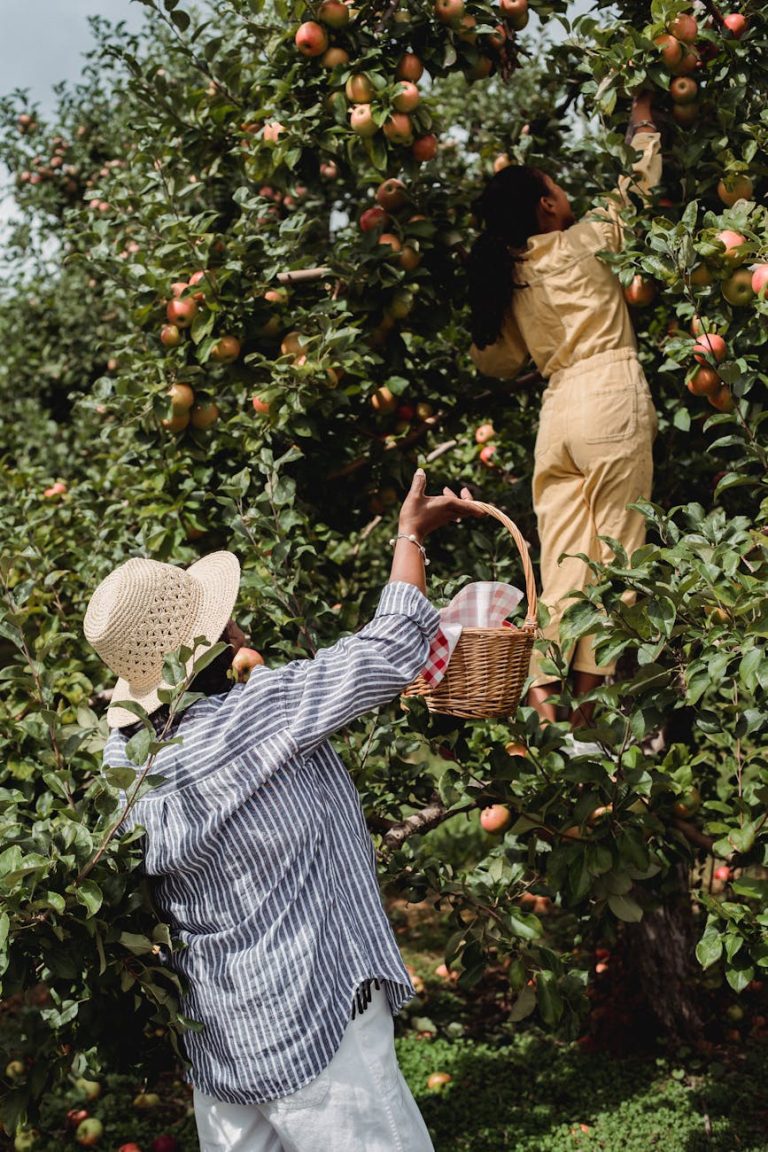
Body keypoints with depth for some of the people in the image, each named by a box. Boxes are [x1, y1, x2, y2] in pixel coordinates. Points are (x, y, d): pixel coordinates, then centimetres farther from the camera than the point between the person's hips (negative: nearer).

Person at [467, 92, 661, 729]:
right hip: (612, 399, -5)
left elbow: (496, 359, 20)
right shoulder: (581, 244, -1)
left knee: (564, 556, 5)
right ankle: (589, 693, -3)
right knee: (614, 551, -2)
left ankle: (542, 682, -6)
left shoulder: (509, 281, 12)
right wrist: (643, 127, 27)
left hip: (557, 410, 6)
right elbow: (637, 187, 11)